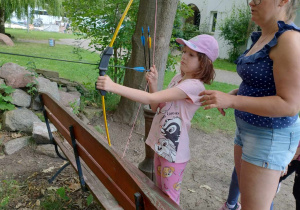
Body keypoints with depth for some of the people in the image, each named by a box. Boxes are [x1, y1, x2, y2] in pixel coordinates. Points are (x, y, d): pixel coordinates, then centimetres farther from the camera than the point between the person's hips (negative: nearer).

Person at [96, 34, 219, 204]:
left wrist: (113, 86, -37)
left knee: (170, 198, 11)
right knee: (160, 191, 25)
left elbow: (151, 99, -34)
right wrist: (153, 84, -11)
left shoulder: (194, 86, -25)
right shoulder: (177, 78, 3)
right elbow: (156, 107, 6)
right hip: (160, 145, 8)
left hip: (174, 152, -8)